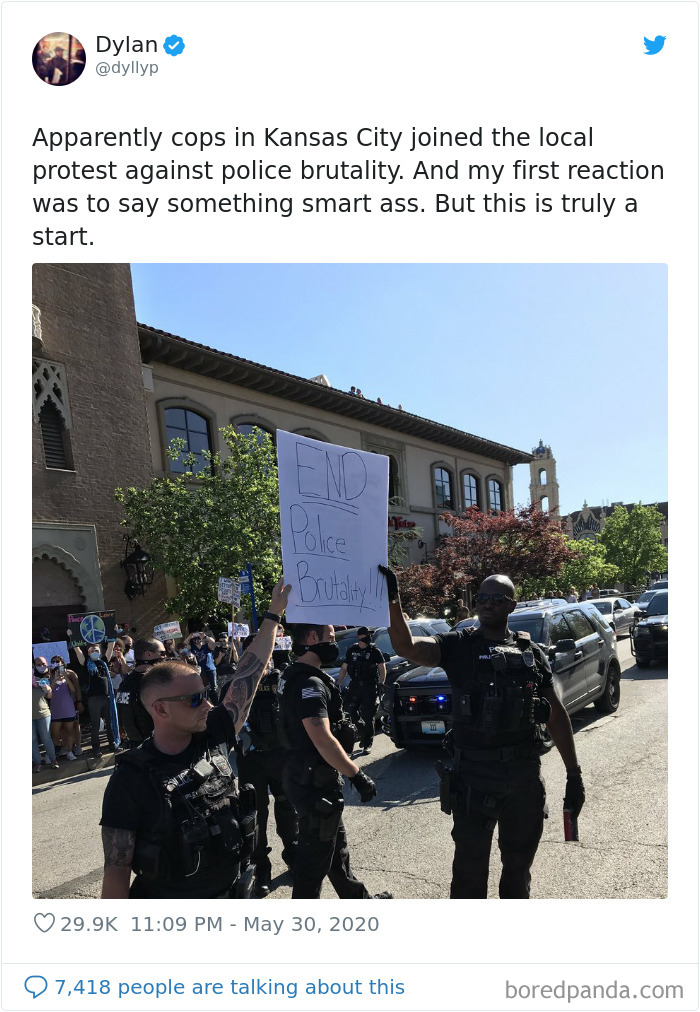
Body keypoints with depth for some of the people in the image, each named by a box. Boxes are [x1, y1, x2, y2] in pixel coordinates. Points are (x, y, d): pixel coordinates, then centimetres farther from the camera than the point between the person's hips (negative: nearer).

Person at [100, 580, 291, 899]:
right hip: (167, 900, -5)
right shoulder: (131, 777, -20)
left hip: (230, 890, 5)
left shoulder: (213, 737, -8)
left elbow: (249, 673, -4)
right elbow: (116, 869, -14)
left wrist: (273, 614, 0)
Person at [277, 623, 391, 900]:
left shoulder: (295, 676, 8)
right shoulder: (309, 683, -25)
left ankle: (357, 898, 41)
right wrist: (357, 775, -25)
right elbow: (323, 739, -31)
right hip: (315, 784, -10)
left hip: (309, 776, 10)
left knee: (336, 847, 24)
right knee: (315, 857, 4)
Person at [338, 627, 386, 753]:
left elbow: (382, 669, 1)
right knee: (352, 712, -2)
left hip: (370, 687, -3)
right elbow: (344, 668, 15)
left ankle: (368, 743, 9)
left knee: (368, 716, -2)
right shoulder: (351, 650, 11)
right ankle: (363, 734, 22)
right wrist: (337, 684, 8)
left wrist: (381, 684, -12)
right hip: (354, 686, 3)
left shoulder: (375, 651, 1)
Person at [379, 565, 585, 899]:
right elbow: (407, 647, -22)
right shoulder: (458, 646, -3)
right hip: (473, 775, -3)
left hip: (525, 774, 3)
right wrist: (393, 601, -37)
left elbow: (557, 716, 8)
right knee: (470, 866, 9)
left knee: (519, 864, 20)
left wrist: (573, 774, 7)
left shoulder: (531, 652, 4)